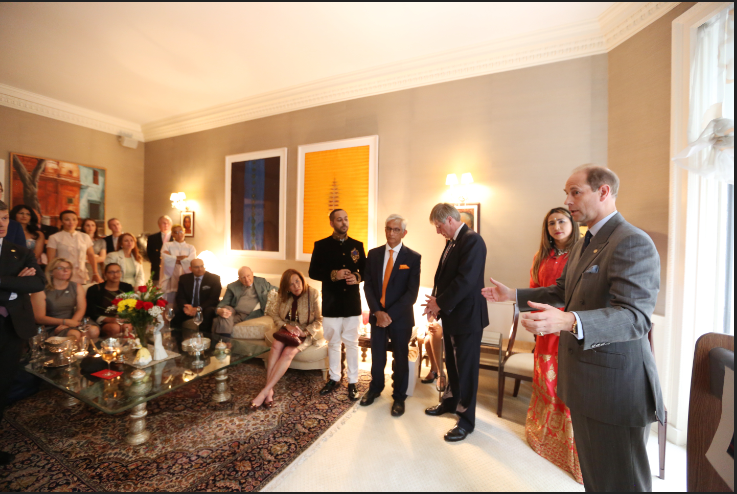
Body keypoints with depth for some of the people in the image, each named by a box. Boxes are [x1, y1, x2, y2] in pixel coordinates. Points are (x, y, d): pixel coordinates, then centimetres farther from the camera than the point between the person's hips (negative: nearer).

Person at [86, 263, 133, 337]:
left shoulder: (128, 288, 13)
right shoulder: (94, 290, 5)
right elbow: (92, 314, 1)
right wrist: (111, 320, -15)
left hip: (126, 322, 2)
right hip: (103, 324, -1)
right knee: (115, 328, -36)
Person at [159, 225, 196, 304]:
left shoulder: (191, 248, 13)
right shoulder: (167, 245, 12)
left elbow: (191, 261, -5)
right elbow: (166, 259, -8)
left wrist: (173, 258, -2)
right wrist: (183, 257, -2)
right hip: (171, 282, -1)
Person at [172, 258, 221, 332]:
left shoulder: (214, 278, -2)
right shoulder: (184, 278, 9)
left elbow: (213, 299, -7)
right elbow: (180, 297, 4)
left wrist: (199, 308, -24)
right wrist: (185, 306, -20)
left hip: (205, 309, -3)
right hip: (188, 309, 3)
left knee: (208, 312, -35)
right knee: (173, 313, -24)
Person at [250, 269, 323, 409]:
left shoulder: (313, 294, -13)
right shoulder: (283, 296, 1)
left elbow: (320, 320, -12)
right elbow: (275, 315, 2)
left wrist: (304, 333, -24)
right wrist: (286, 326, -17)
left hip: (307, 333, -3)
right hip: (287, 330, 4)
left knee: (289, 352, -30)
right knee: (276, 346, -29)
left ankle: (264, 391, -26)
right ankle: (270, 391, -28)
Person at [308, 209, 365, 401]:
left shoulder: (357, 245, 4)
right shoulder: (321, 245, -1)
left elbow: (366, 270, 8)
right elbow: (313, 272, -3)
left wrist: (358, 277, -14)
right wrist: (333, 274, -19)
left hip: (352, 303, 1)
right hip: (331, 304, 0)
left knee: (352, 343, 9)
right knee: (333, 343, 14)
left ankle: (352, 382, 23)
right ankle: (334, 378, 32)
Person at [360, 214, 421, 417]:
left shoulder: (413, 257, -8)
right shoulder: (373, 254, 2)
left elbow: (412, 292, -12)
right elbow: (368, 285, 0)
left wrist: (390, 314, -17)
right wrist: (377, 311, -12)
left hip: (400, 317, -2)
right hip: (377, 315, 3)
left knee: (400, 358, 12)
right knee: (377, 356, 17)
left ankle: (399, 397, 34)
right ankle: (375, 388, 42)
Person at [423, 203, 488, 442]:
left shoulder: (472, 240, -18)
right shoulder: (452, 242, 11)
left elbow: (466, 280, -25)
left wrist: (440, 303, -17)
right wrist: (436, 300, -1)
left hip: (467, 315, -9)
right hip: (451, 314, 9)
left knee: (466, 368, 5)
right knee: (452, 362, 22)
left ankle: (466, 420, 22)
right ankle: (450, 402, 42)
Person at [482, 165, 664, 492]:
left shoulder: (633, 243, -19)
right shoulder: (584, 245, 12)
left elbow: (636, 316, -29)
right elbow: (561, 291, 20)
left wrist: (569, 321, -44)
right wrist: (513, 295, 16)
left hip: (614, 384, -9)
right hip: (584, 380, 9)